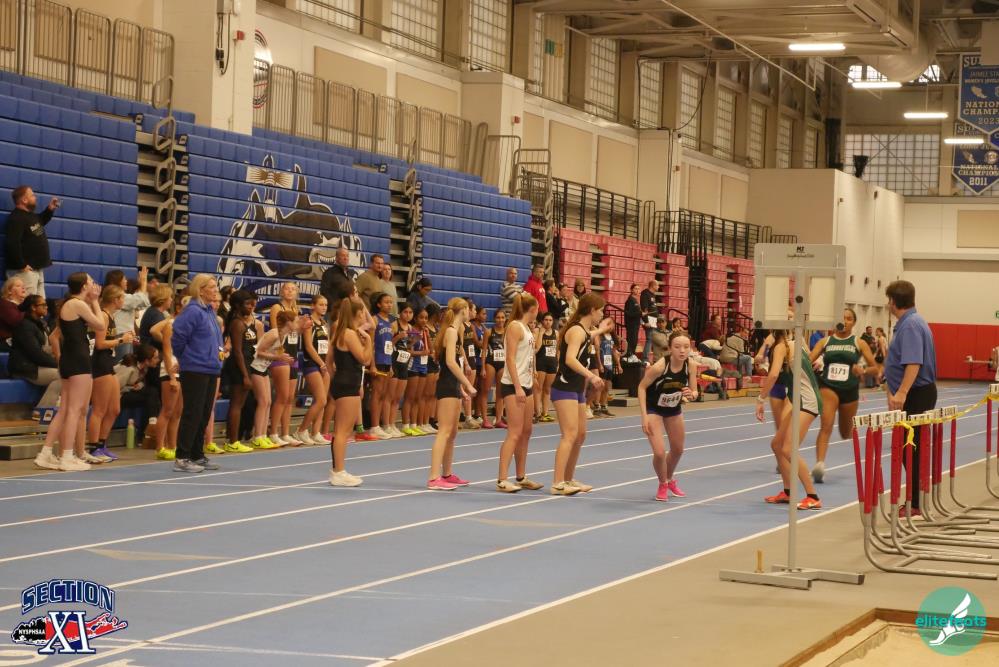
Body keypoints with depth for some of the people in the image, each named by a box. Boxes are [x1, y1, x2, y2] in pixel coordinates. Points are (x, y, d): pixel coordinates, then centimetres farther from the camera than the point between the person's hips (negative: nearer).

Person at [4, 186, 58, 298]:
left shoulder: (30, 215, 15)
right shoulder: (16, 218, -17)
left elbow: (40, 222, 39)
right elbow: (13, 244, -27)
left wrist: (50, 209, 22)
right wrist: (21, 265, -26)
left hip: (37, 269, 11)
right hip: (25, 271, -11)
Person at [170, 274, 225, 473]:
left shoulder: (210, 312, 14)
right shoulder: (193, 311, -14)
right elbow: (178, 337, -17)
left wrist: (219, 349, 10)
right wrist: (185, 358, -5)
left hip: (210, 370, 9)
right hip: (195, 370, -9)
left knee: (204, 415, 12)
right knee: (192, 414, -7)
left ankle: (197, 456, 20)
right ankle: (182, 458, -3)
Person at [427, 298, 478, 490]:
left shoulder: (454, 331, 17)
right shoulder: (452, 331, -13)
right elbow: (450, 362, -22)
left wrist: (461, 385, 21)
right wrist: (468, 384, -20)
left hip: (453, 385, 10)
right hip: (447, 385, -10)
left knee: (452, 432, 16)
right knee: (444, 431, -14)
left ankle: (447, 474, 25)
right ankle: (434, 478, -18)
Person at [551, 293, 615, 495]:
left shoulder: (583, 330, 16)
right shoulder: (577, 330, -15)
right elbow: (570, 359, -30)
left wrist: (600, 330, 55)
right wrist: (591, 376, -40)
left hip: (577, 390, 10)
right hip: (565, 388, -10)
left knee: (580, 435, 16)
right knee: (570, 435, -17)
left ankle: (568, 479, 26)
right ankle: (558, 483, -22)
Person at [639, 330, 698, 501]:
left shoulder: (690, 365, -21)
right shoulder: (660, 366, -33)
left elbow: (694, 392, -10)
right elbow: (642, 387, -21)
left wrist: (691, 395, -35)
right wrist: (644, 416, -24)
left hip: (674, 409, 5)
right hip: (653, 409, -5)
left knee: (678, 450, 19)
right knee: (660, 452, -15)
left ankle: (670, 480, 49)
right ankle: (663, 485, 15)